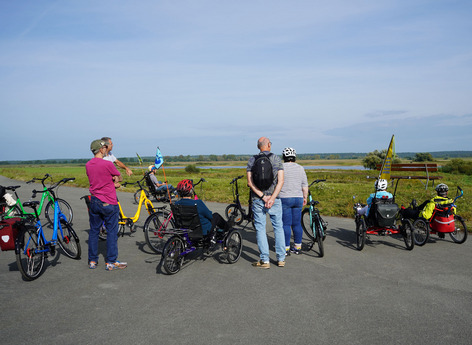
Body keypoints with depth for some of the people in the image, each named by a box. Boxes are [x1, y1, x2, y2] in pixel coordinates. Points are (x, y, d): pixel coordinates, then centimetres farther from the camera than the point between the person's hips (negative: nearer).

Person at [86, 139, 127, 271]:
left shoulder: (88, 165, 5)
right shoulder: (107, 164, -16)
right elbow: (120, 178, -1)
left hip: (94, 202, 6)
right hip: (108, 203, -6)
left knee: (94, 231, 13)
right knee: (112, 232, 3)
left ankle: (92, 261, 21)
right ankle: (111, 262, 7)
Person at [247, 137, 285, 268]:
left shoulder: (252, 160, 3)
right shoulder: (277, 159, 1)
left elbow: (250, 182, -6)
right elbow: (280, 181, -10)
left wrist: (263, 197, -10)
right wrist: (272, 198, -14)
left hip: (257, 199, 0)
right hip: (274, 198, 0)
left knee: (260, 229, 5)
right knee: (278, 227, 12)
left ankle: (264, 260, 5)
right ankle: (281, 259, 16)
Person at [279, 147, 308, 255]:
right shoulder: (300, 168, 6)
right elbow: (305, 185, 7)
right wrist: (305, 197, 16)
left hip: (284, 199, -4)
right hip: (298, 199, 4)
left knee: (286, 224, 0)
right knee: (297, 223, 10)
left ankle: (286, 248, 3)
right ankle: (297, 247, 17)